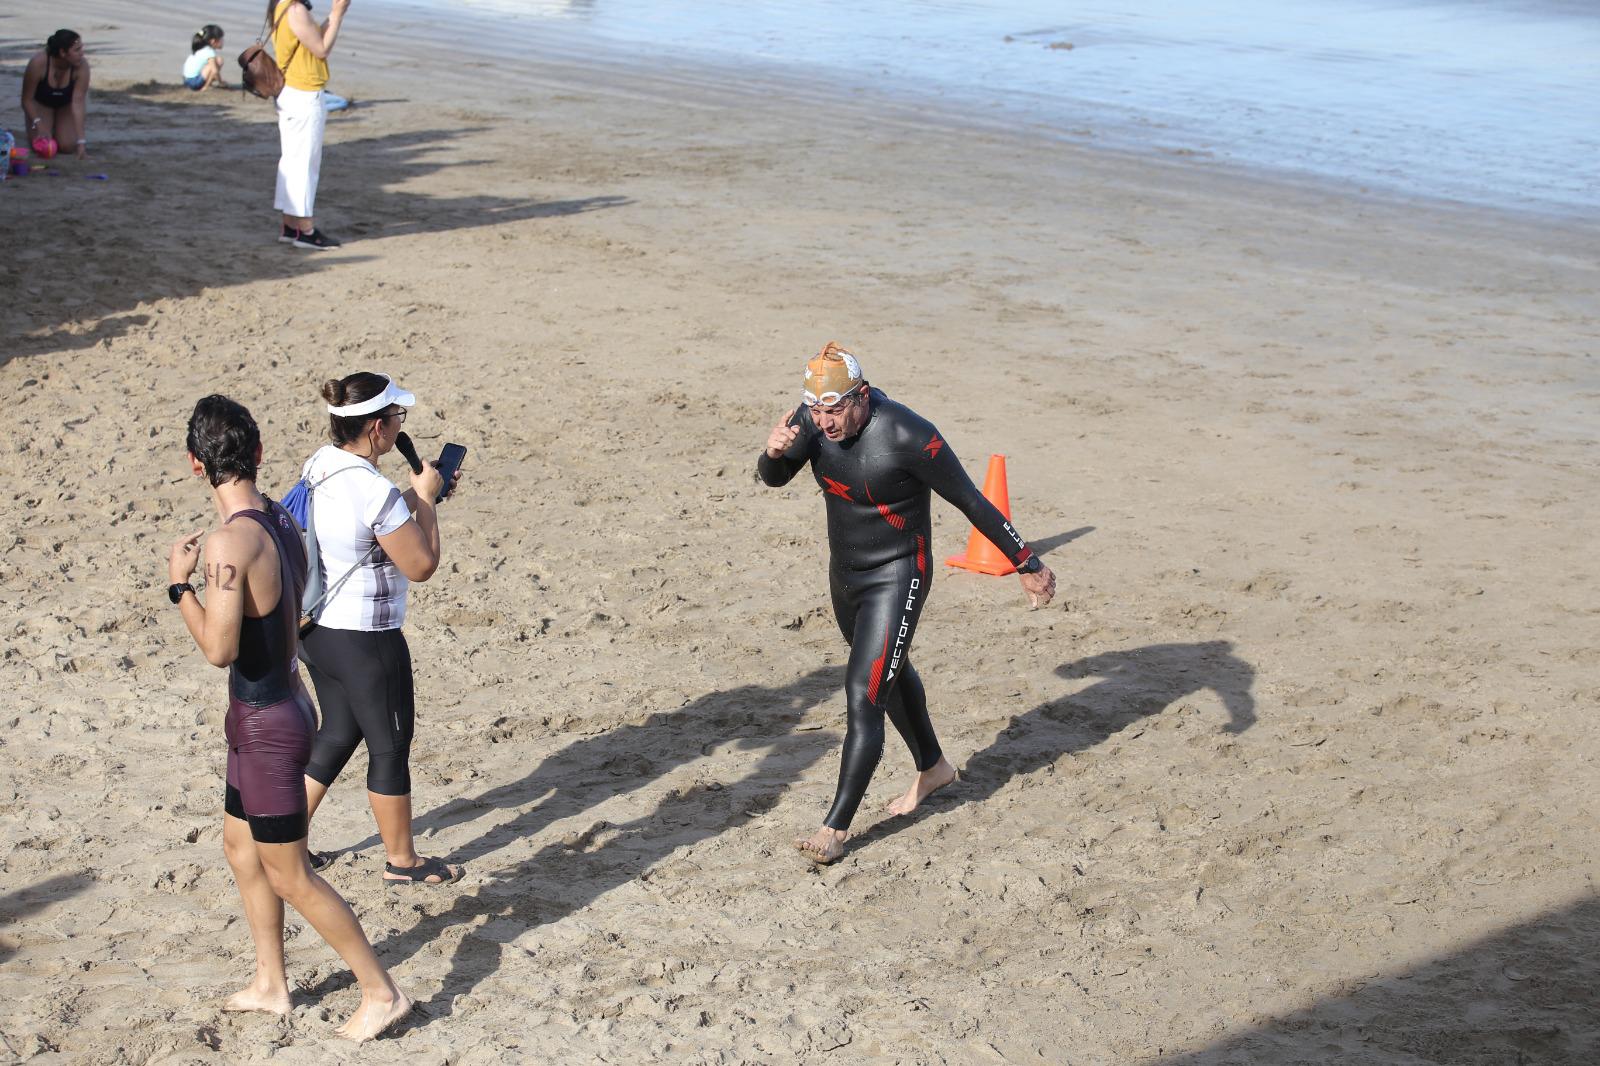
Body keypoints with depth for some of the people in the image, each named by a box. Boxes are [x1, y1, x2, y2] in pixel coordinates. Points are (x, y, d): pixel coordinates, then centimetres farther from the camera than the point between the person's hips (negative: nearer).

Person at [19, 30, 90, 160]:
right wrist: (38, 124, -36)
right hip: (41, 102, 0)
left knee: (67, 145, -19)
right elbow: (27, 99, -23)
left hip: (66, 103, 0)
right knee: (41, 145, -17)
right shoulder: (38, 63, -37)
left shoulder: (82, 66, -35)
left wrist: (81, 142, -44)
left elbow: (78, 102, -37)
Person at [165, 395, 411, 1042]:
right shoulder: (282, 524, 2)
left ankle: (381, 992, 11)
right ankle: (270, 985, 34)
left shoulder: (231, 540, -25)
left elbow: (219, 649, -27)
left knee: (289, 876, 3)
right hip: (282, 706, 9)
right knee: (240, 845, 23)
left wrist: (181, 583, -15)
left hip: (266, 724, -9)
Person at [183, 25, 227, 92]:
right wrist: (221, 82, -7)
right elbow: (215, 71, -23)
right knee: (219, 60, -15)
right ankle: (206, 86, -13)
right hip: (194, 81, -10)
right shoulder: (209, 52, -13)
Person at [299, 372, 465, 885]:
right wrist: (425, 499, -8)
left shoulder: (321, 464, 0)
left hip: (316, 629, 9)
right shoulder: (375, 491, -27)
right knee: (390, 747, 10)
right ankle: (401, 858, 26)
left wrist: (419, 493, 9)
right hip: (364, 641, -9)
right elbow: (421, 565, -18)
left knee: (338, 734, 24)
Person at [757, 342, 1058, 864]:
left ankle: (836, 827, -3)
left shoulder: (909, 437, -28)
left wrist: (1028, 565, -13)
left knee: (864, 698, -12)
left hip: (895, 579, -7)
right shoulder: (814, 417, -11)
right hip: (844, 573, 7)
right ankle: (932, 768, 48)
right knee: (890, 673, 25)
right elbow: (774, 478, -5)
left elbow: (972, 503, -20)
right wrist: (774, 452, -30)